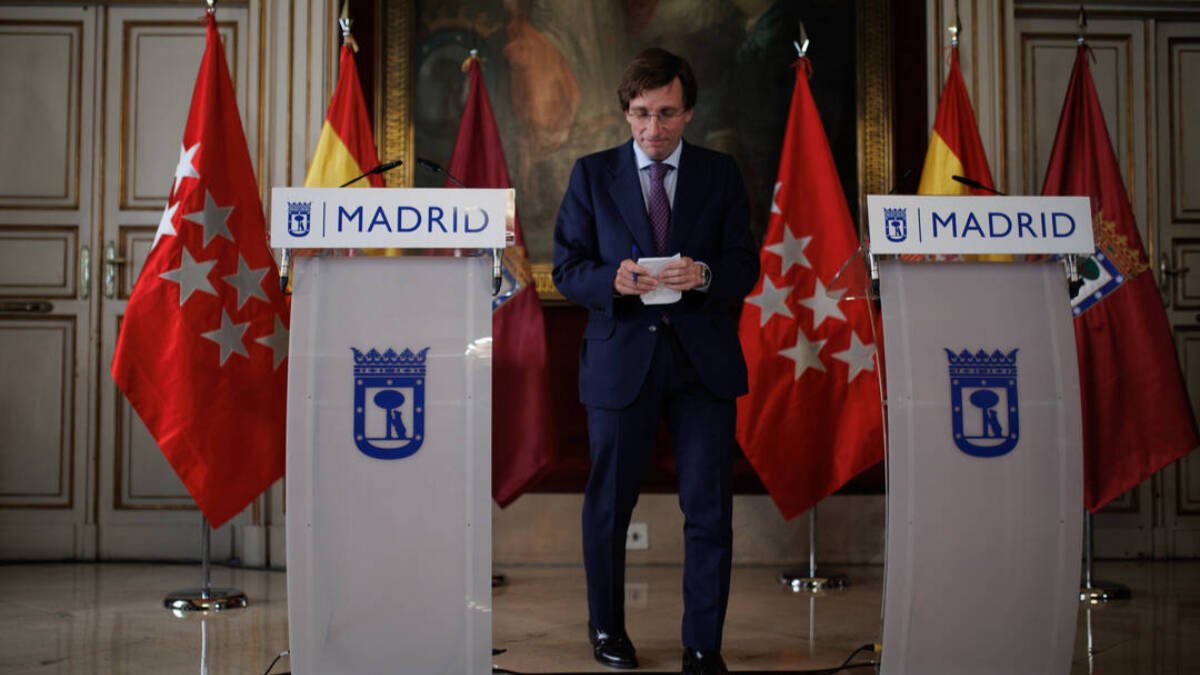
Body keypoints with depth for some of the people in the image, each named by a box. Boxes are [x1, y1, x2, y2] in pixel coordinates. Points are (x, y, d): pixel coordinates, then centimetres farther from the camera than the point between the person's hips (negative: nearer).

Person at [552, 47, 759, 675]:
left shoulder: (720, 173, 7)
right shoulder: (592, 174, 5)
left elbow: (745, 266, 3)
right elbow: (567, 270, 2)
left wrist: (704, 274, -18)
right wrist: (613, 280, -19)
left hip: (703, 362, 0)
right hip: (620, 359, 0)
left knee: (709, 508, 1)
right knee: (609, 504, 12)